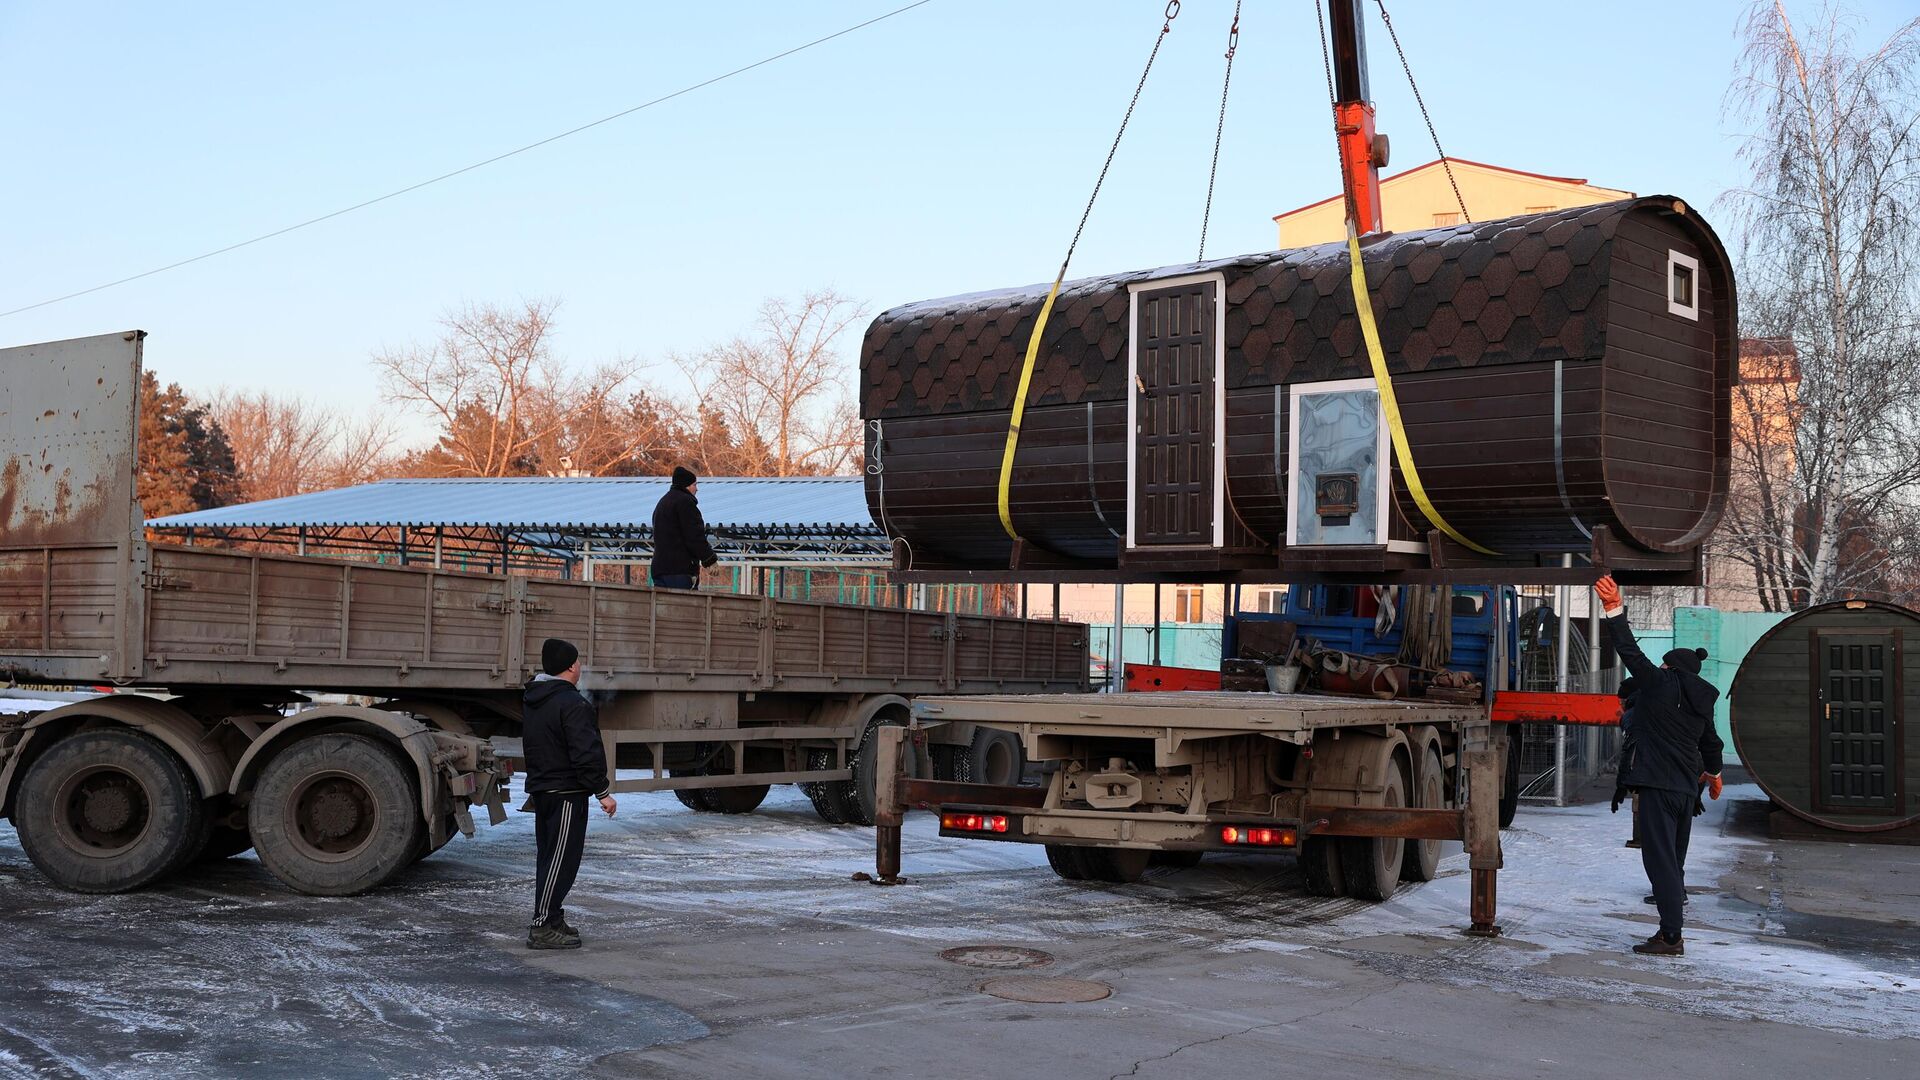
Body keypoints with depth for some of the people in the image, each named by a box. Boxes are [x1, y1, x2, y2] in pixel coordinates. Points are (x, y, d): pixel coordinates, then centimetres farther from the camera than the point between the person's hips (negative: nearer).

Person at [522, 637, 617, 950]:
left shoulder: (532, 702, 13)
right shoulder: (571, 703, -18)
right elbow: (586, 752, -21)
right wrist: (603, 791, -16)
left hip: (540, 789, 10)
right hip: (567, 793, -10)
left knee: (548, 854, 16)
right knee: (561, 858, -7)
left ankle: (552, 919, 23)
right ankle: (542, 928, -8)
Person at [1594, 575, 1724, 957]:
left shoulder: (1659, 683, -4)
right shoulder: (1702, 702, 16)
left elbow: (1630, 651, -9)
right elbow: (1710, 743, 30)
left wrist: (1614, 607, -7)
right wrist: (1713, 773, 49)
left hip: (1658, 784, -8)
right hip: (1687, 788, 8)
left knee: (1660, 857, -10)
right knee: (1674, 857, 16)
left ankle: (1671, 936, -15)